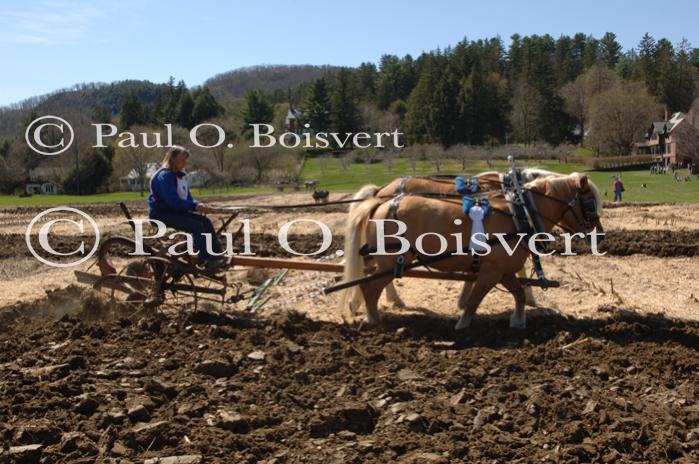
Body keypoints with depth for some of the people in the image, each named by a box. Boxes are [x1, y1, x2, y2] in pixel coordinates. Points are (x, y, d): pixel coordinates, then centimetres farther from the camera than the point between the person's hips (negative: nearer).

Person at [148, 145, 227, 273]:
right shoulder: (164, 176, -18)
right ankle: (208, 263, -23)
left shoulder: (179, 175, 11)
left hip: (175, 211, 9)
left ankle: (217, 256, -5)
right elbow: (173, 201, -26)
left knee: (206, 222, -6)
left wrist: (199, 205, -10)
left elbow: (187, 199, 11)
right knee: (196, 226, -24)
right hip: (161, 213, -9)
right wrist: (195, 206, -28)